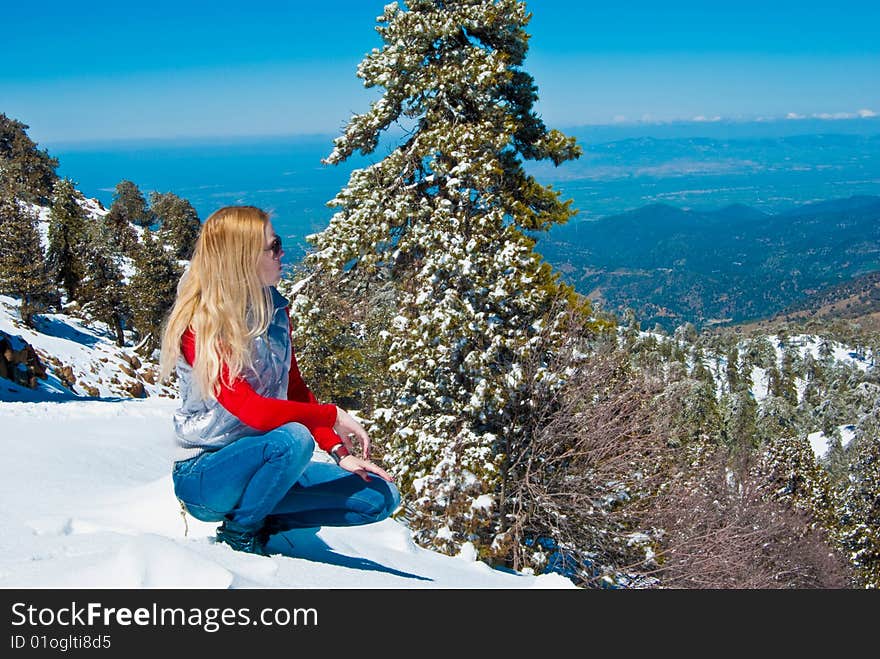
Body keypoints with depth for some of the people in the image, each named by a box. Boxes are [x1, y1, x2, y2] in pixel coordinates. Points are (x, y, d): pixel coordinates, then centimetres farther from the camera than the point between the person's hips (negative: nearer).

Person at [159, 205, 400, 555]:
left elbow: (297, 391, 6)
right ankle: (239, 532, -10)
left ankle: (262, 519, 7)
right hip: (203, 473, -7)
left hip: (263, 463, 7)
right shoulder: (199, 326, -18)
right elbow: (252, 410, -28)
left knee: (382, 498, -3)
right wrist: (332, 415, -21)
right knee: (293, 439, -37)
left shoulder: (274, 309, 4)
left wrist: (340, 452, -6)